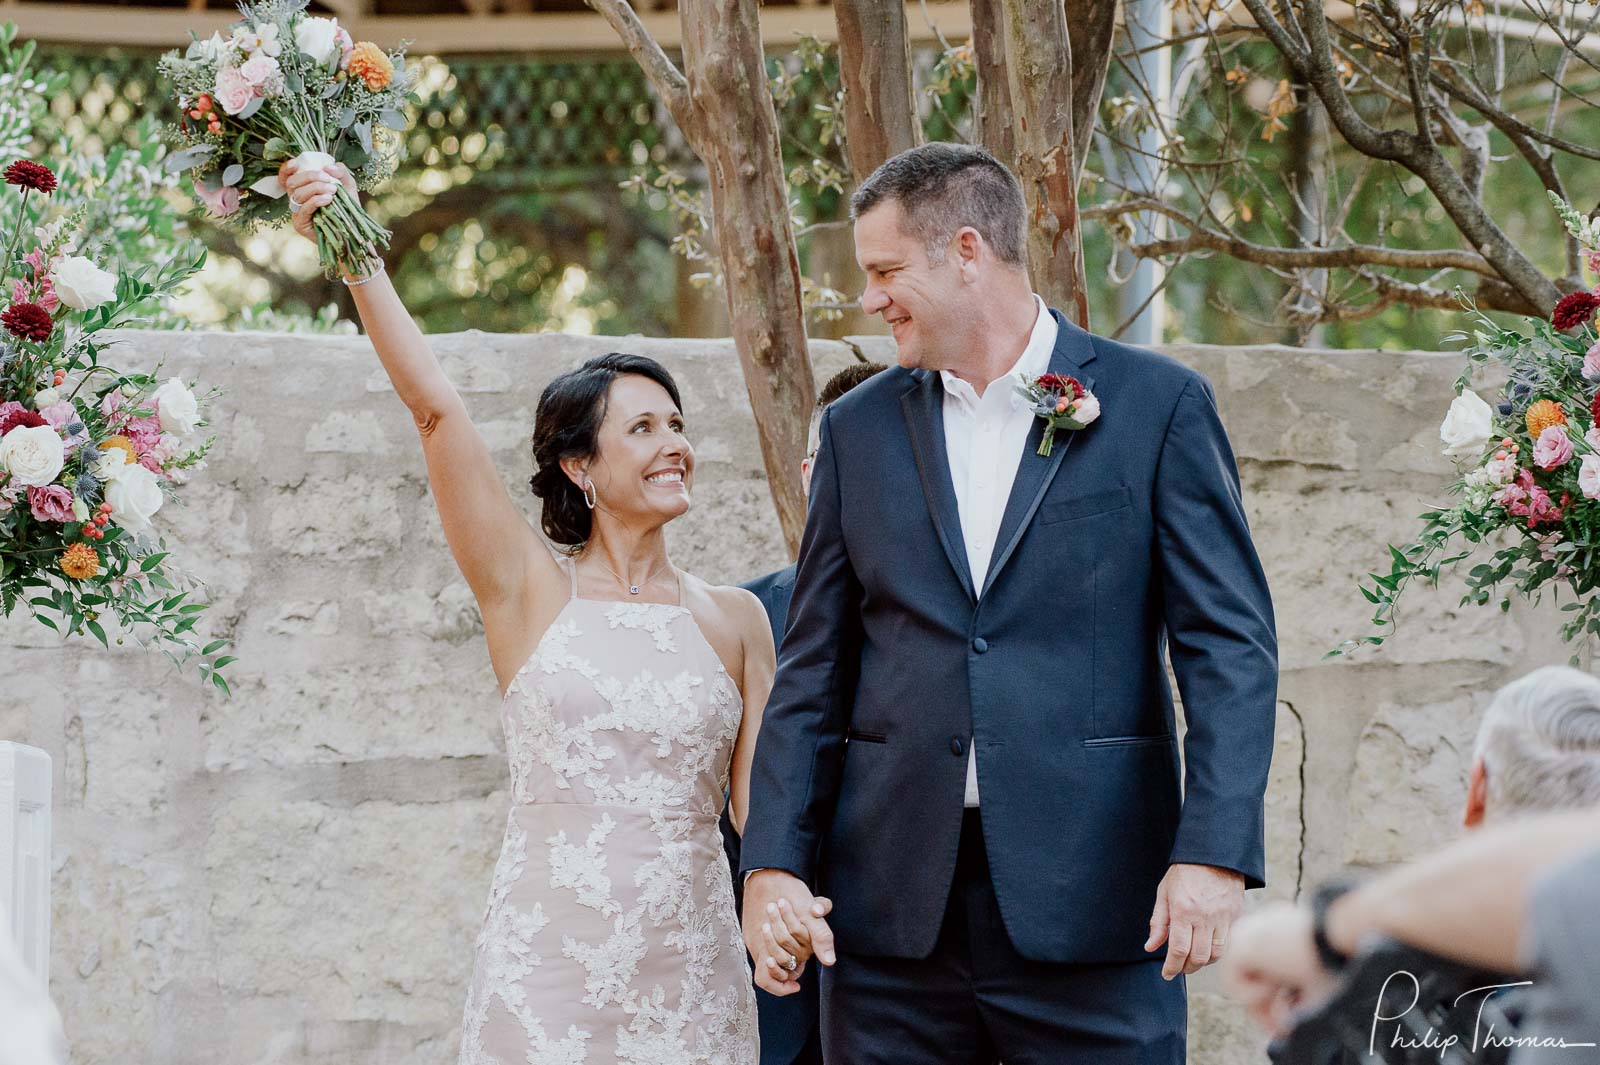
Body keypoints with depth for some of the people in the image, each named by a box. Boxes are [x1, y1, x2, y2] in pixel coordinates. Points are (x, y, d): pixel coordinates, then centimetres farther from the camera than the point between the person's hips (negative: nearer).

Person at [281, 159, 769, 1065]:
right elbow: (434, 408, -6)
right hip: (548, 962, -2)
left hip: (691, 977, 2)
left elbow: (764, 803, 10)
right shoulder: (529, 593, 1)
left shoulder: (734, 620, 8)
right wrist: (354, 252, -12)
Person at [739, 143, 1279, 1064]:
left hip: (1091, 899, -3)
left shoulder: (1160, 406, 2)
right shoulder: (861, 429, 12)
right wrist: (774, 864, 2)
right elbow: (814, 671, 12)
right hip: (894, 912, 3)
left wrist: (1214, 852, -13)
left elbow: (1233, 645, -2)